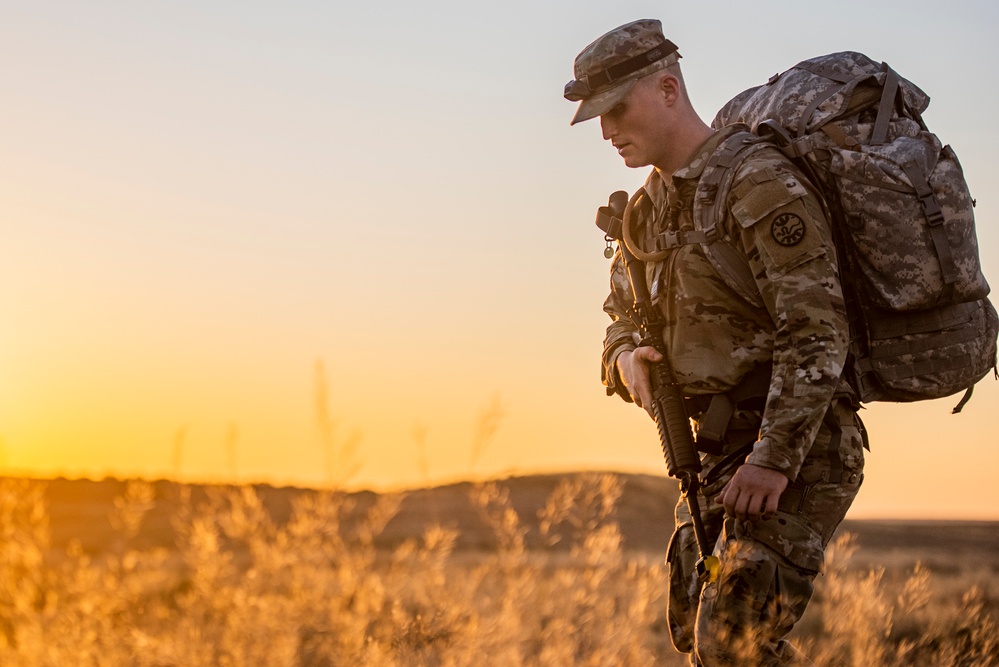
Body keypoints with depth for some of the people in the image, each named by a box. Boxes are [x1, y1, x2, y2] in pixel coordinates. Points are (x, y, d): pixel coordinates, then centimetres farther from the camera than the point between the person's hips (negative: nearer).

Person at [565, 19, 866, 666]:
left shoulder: (761, 185, -16)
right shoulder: (653, 207, 12)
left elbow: (817, 331, -22)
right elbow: (624, 317, 23)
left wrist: (774, 459, -26)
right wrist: (627, 360, -2)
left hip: (799, 447, -9)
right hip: (724, 446, 9)